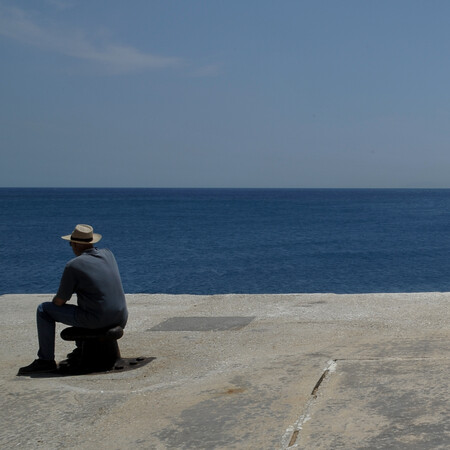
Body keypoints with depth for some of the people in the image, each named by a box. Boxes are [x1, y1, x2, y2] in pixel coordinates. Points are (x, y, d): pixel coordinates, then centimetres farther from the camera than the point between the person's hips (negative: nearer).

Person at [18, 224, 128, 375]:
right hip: (121, 319, 7)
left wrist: (56, 302, 18)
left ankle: (45, 360, 12)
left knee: (44, 310, 9)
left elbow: (59, 301, -3)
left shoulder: (73, 266, -11)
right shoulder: (108, 254, 8)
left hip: (96, 320, -7)